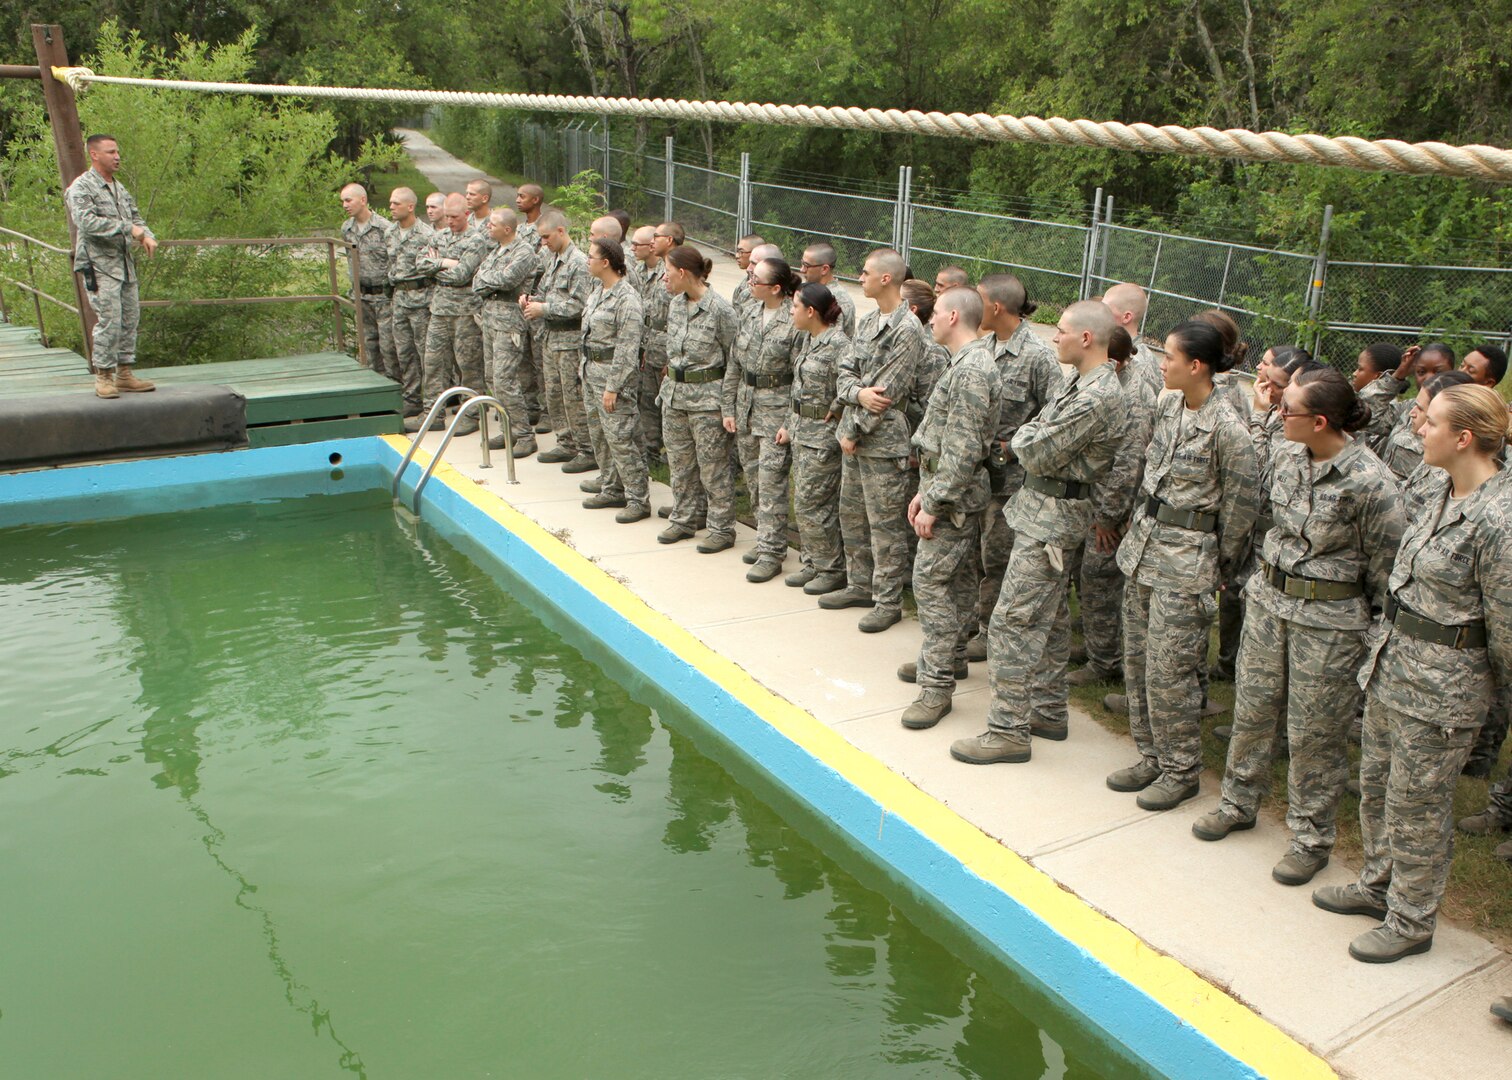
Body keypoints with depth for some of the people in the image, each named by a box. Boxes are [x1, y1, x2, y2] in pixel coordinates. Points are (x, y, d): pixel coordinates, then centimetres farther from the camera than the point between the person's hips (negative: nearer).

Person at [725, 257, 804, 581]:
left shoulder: (796, 322, -14)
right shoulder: (751, 313, 6)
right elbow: (734, 365, 11)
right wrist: (729, 408, 9)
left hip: (777, 409, -7)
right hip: (746, 405, 7)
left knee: (771, 481, -6)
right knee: (753, 479, 13)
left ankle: (771, 552, 2)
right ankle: (767, 539, 27)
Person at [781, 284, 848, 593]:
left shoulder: (838, 344, -19)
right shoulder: (810, 340, 11)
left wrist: (835, 410, -17)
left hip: (823, 435, -10)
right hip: (802, 431, 10)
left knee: (811, 504, -4)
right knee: (802, 501, 14)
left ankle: (834, 570, 10)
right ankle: (813, 563, 26)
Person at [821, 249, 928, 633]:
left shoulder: (907, 330, -16)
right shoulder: (868, 321, 11)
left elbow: (887, 393, -19)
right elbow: (844, 372, 8)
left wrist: (853, 431, -12)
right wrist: (858, 392, -15)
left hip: (884, 442, -9)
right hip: (854, 436, 9)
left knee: (885, 525, -1)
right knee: (851, 516, 18)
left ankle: (888, 601, 10)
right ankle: (859, 586, 32)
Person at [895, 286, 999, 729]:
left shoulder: (972, 370, -21)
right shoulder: (964, 364, 13)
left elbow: (963, 450, -24)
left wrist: (934, 504, -21)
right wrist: (925, 491, 16)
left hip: (955, 495, -10)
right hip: (952, 490, 10)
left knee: (930, 580, -9)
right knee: (957, 578, 17)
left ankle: (937, 684, -5)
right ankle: (949, 658, 29)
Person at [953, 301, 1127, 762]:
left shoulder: (1096, 399, -23)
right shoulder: (1081, 381, 10)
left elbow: (1036, 454, -21)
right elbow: (1034, 438, 17)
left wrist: (1023, 436, -3)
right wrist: (1030, 439, -2)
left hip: (1051, 516, -11)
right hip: (1044, 508, 11)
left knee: (1013, 622, -7)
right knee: (1050, 617, 17)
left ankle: (1008, 731, 0)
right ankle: (1049, 712, 29)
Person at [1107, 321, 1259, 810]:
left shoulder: (1227, 429, -18)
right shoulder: (1167, 406, 4)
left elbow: (1241, 504, -10)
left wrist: (1219, 566, -2)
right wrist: (1139, 524, 15)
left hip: (1186, 559, -8)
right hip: (1144, 542, 8)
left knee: (1169, 670, -2)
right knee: (1137, 660, 13)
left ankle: (1181, 770, 15)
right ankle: (1151, 756, 27)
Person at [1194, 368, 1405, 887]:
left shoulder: (1370, 482, -20)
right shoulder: (1282, 455, -4)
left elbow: (1386, 567, -12)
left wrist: (1379, 633, -6)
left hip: (1330, 619, -6)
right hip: (1268, 599, 6)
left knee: (1314, 732, 6)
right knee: (1251, 707, 16)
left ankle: (1312, 837, 24)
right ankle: (1239, 802, 36)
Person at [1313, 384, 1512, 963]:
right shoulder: (1442, 491, 2)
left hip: (1440, 687, -9)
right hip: (1392, 663, 9)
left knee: (1416, 806, 8)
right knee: (1376, 784, 22)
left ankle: (1411, 921, 27)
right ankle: (1379, 884, 43)